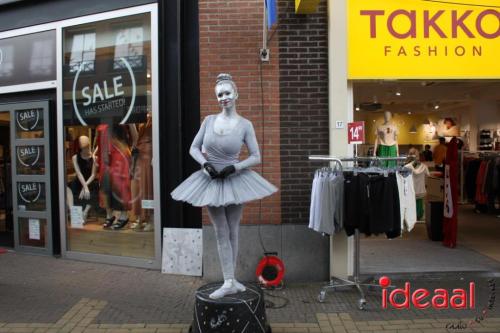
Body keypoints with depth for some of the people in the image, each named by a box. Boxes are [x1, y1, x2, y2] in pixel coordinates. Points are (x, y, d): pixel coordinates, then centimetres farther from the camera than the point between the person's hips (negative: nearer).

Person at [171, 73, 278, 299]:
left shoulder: (245, 125, -6)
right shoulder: (209, 120, 1)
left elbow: (256, 157, -5)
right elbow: (194, 148, 5)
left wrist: (234, 167, -17)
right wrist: (205, 163, -12)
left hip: (234, 180, -1)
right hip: (211, 180, 1)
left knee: (232, 232, 8)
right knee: (222, 233, 2)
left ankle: (230, 280, 19)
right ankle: (229, 282, 6)